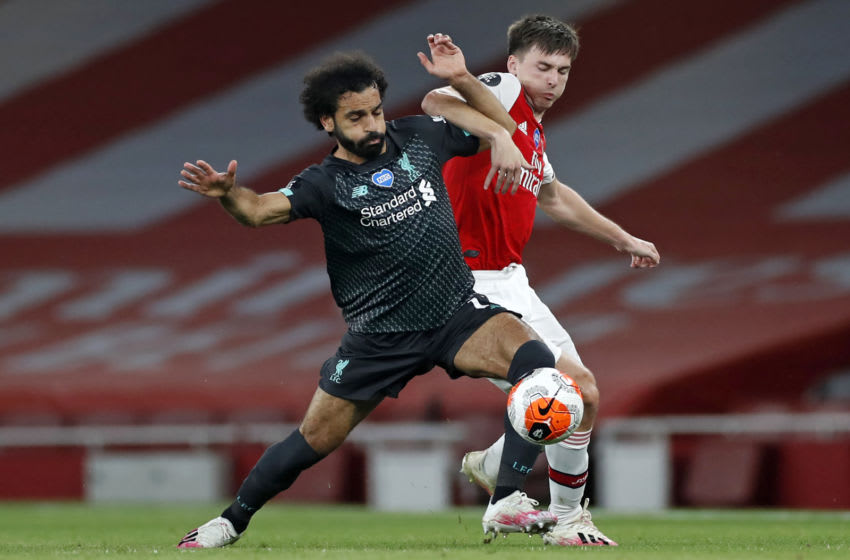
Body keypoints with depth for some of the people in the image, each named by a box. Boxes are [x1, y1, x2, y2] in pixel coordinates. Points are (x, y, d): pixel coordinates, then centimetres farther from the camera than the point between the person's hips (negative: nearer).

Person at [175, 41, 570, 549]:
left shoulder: (418, 138, 4)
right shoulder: (325, 184, -6)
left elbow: (492, 127, 16)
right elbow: (262, 209, -23)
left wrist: (459, 77, -5)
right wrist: (227, 194, -45)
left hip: (457, 314, 2)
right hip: (380, 336, -2)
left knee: (536, 361, -25)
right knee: (315, 440, 3)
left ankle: (507, 505, -24)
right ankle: (231, 522, 26)